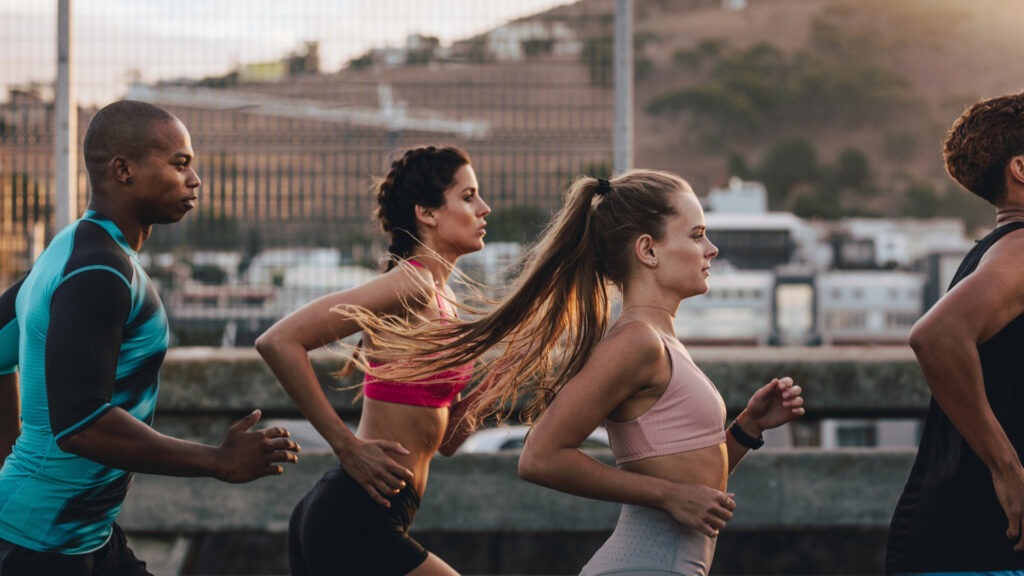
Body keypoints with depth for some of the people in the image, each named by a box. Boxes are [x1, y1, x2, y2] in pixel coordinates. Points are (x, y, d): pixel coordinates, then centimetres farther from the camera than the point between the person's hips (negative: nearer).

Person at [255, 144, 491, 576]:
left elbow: (445, 439, 20)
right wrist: (347, 447, -18)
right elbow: (279, 342, -22)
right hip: (358, 525, -10)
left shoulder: (439, 299, 17)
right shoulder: (411, 285, -12)